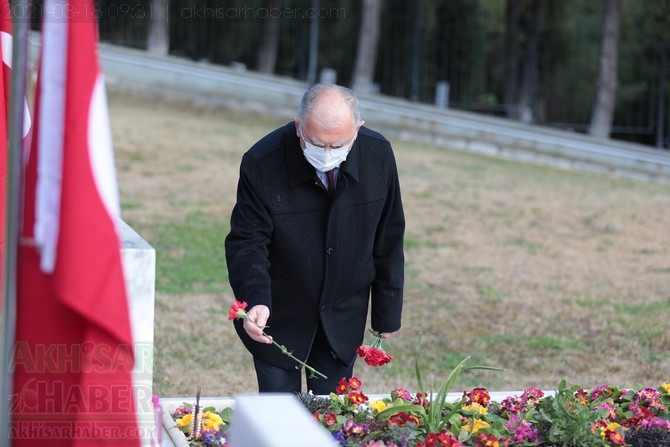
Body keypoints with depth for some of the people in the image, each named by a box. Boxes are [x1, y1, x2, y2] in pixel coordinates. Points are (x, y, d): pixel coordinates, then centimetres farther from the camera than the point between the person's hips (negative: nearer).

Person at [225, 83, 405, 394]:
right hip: (278, 319, -2)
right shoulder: (262, 165, -21)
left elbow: (388, 240, 0)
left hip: (343, 322, 3)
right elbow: (247, 244, -16)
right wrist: (255, 300, -35)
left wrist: (387, 315, 6)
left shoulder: (378, 155, -12)